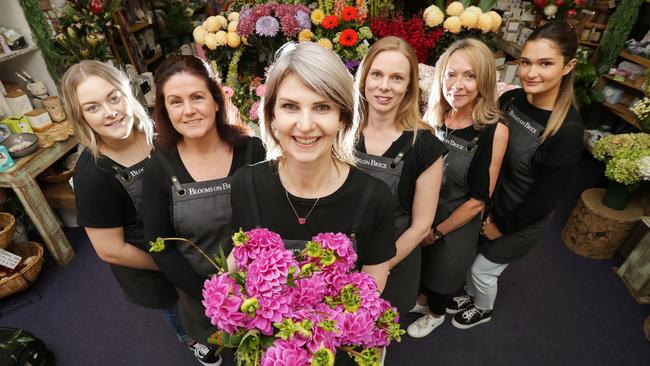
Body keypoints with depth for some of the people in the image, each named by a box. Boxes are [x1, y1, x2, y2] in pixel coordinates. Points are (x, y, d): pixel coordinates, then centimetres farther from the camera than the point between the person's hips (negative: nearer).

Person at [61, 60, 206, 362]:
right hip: (151, 269, -4)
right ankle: (190, 339, 61)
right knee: (177, 309, 27)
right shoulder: (92, 174, -31)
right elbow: (110, 251, -23)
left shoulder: (152, 131, -16)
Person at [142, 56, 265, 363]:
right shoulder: (159, 168, -17)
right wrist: (209, 294, -15)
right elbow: (161, 247, -11)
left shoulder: (251, 150, -17)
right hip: (198, 288, 0)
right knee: (213, 341, 30)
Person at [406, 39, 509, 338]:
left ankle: (436, 313, 55)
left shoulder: (494, 131, -24)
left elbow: (479, 199, -18)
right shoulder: (433, 116, -11)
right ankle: (429, 298, 59)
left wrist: (437, 231, -11)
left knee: (442, 272, 22)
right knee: (421, 266, 25)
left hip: (456, 224, -3)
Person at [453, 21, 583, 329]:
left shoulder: (567, 131, -27)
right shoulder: (510, 99, -11)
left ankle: (483, 311, 48)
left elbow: (544, 197, -20)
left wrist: (502, 226, -10)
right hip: (489, 202, 5)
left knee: (483, 270, 14)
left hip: (520, 220, -5)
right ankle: (469, 294, 55)